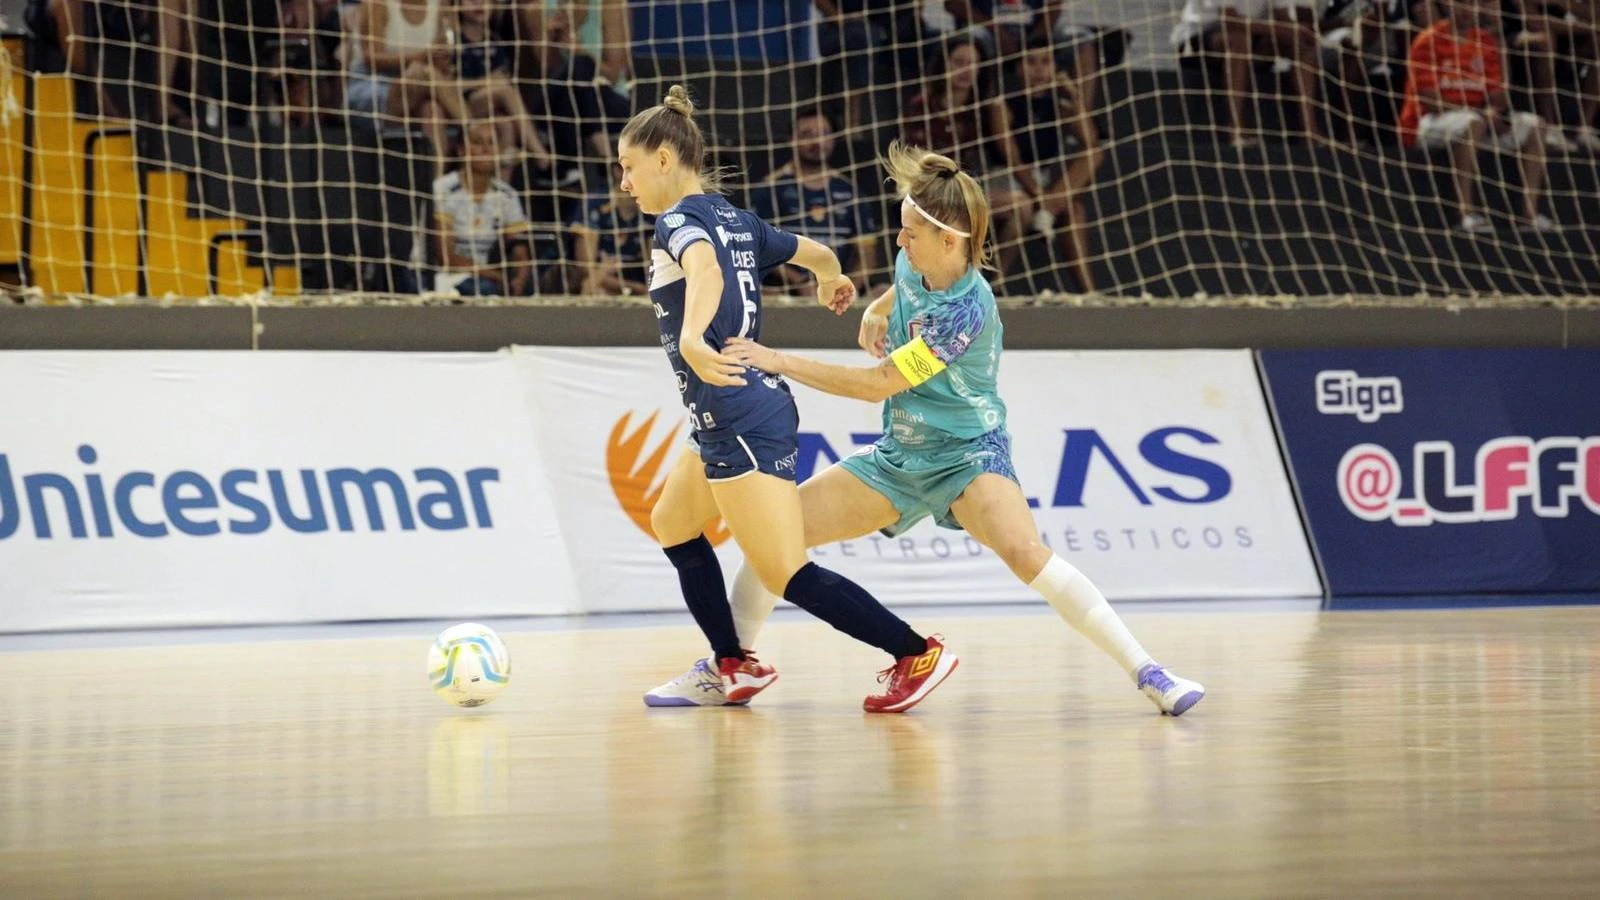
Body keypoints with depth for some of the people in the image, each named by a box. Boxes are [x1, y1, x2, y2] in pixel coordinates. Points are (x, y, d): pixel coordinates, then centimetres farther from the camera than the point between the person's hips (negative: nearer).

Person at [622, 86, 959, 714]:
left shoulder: (678, 220, -12)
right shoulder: (735, 222, 13)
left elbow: (706, 268, -35)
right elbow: (817, 252, 25)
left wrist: (691, 337, -54)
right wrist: (830, 281, 49)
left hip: (740, 420, -10)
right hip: (726, 422, 10)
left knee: (785, 575, -8)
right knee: (671, 523, 25)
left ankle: (916, 653, -7)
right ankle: (731, 668, 28)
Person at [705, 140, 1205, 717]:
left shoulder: (965, 312, -26)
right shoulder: (913, 266, -2)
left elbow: (878, 383, -26)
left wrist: (780, 362, -26)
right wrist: (876, 309, 6)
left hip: (967, 453, -8)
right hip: (899, 454, 8)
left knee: (1023, 550, -35)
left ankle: (1148, 674, -31)